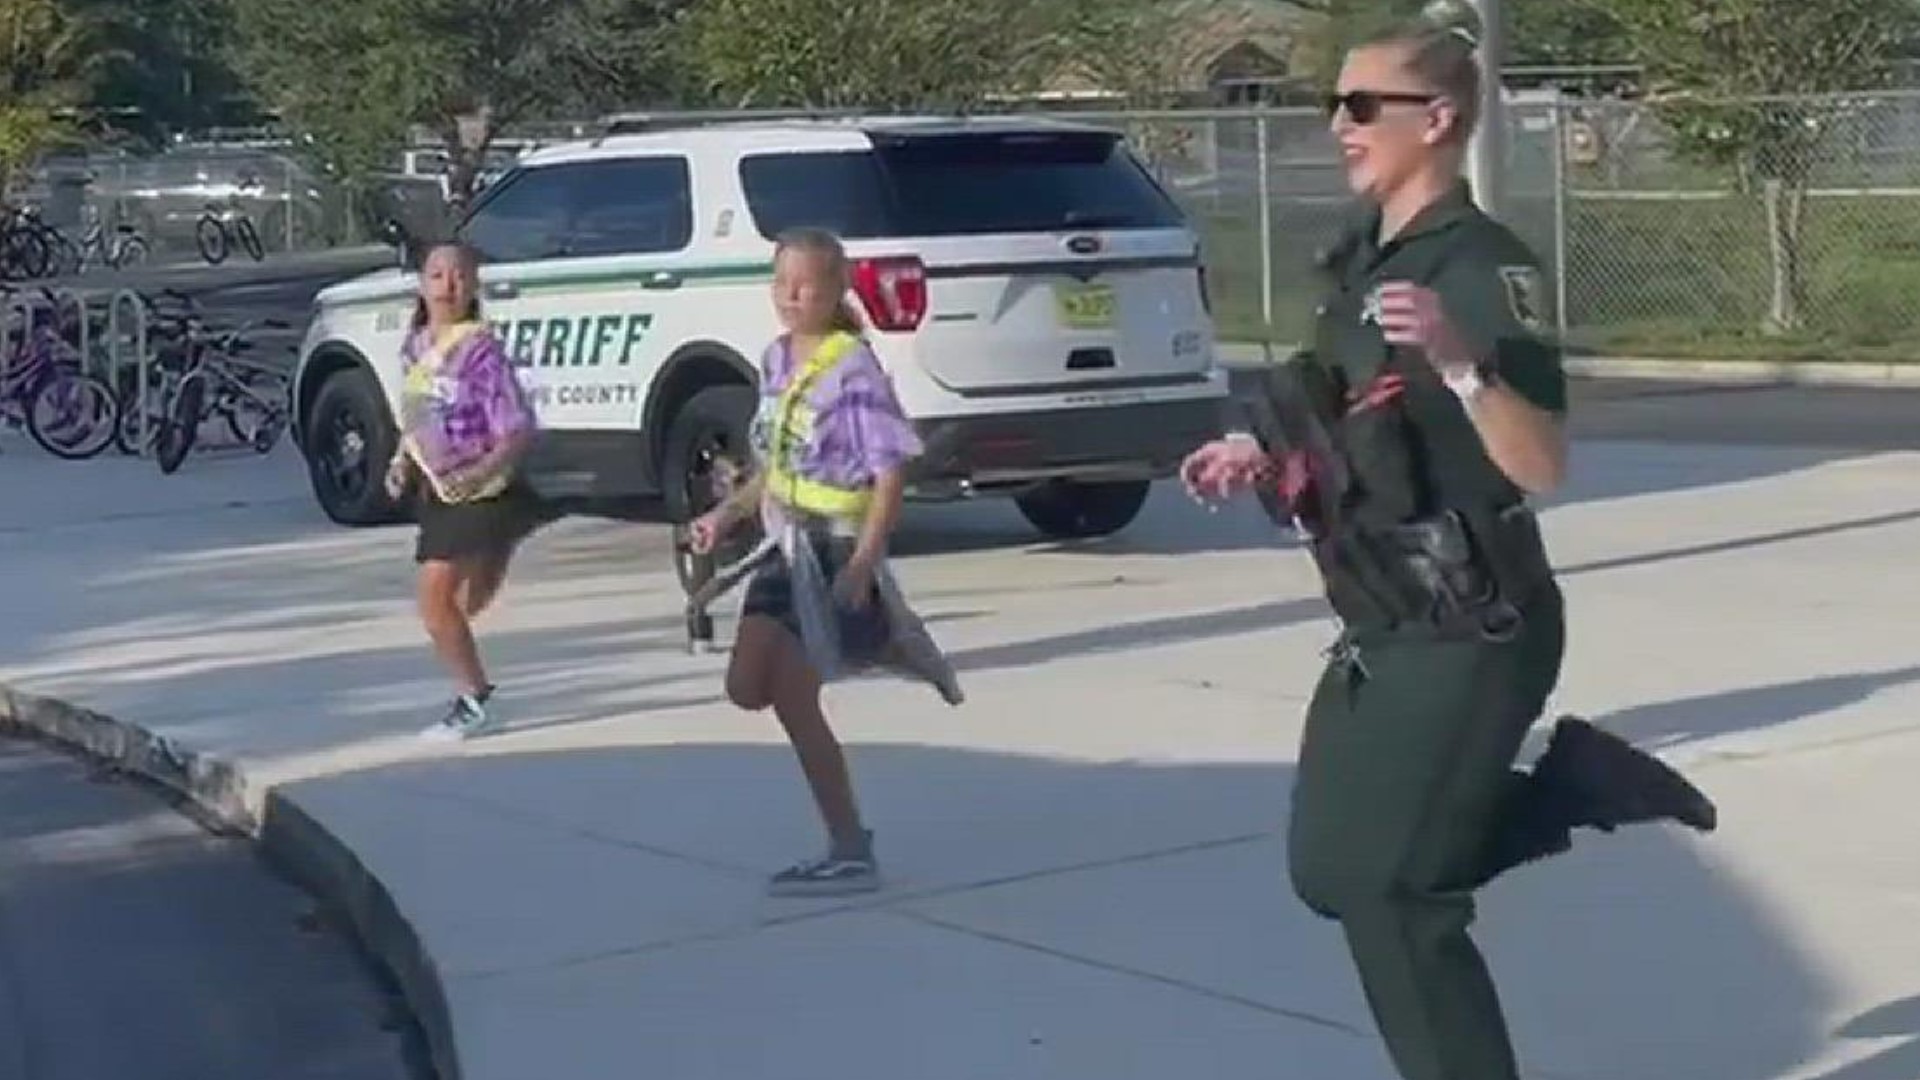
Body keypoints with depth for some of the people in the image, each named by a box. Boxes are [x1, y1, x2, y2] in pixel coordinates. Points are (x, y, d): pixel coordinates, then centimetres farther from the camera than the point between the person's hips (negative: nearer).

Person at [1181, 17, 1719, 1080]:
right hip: (1384, 632, 9)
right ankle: (1573, 782, 21)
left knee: (1386, 893, -4)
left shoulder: (1480, 268, -19)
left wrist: (1457, 361, -43)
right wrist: (1264, 455, 11)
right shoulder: (1367, 254, 8)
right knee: (1332, 870, 15)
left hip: (1468, 638, -9)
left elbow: (1542, 465, -29)